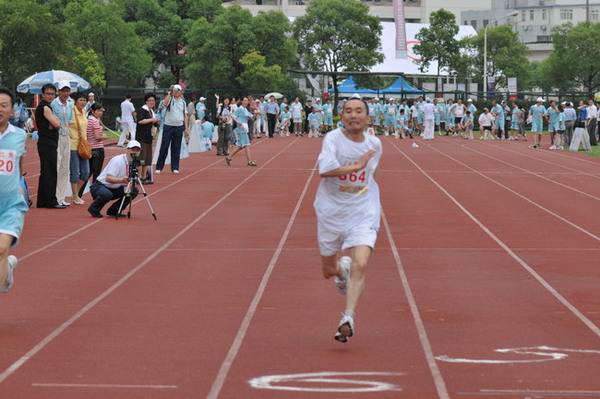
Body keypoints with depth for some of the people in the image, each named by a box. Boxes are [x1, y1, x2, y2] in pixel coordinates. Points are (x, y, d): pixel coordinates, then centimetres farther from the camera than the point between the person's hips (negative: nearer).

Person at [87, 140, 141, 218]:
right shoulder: (117, 160, -20)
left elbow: (128, 180, 8)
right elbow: (108, 178, -29)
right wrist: (122, 180, -44)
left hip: (114, 189, 8)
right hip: (99, 186, -8)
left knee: (134, 191, -7)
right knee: (107, 194, -39)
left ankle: (114, 211, 3)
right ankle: (94, 209, -8)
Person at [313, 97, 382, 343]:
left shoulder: (375, 144, 2)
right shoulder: (333, 139, -13)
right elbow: (324, 169, -30)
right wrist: (356, 166, -25)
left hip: (363, 214, 1)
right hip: (331, 213, -1)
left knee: (360, 265, -20)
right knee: (328, 271, 13)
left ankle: (348, 319, -17)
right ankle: (342, 269, 49)